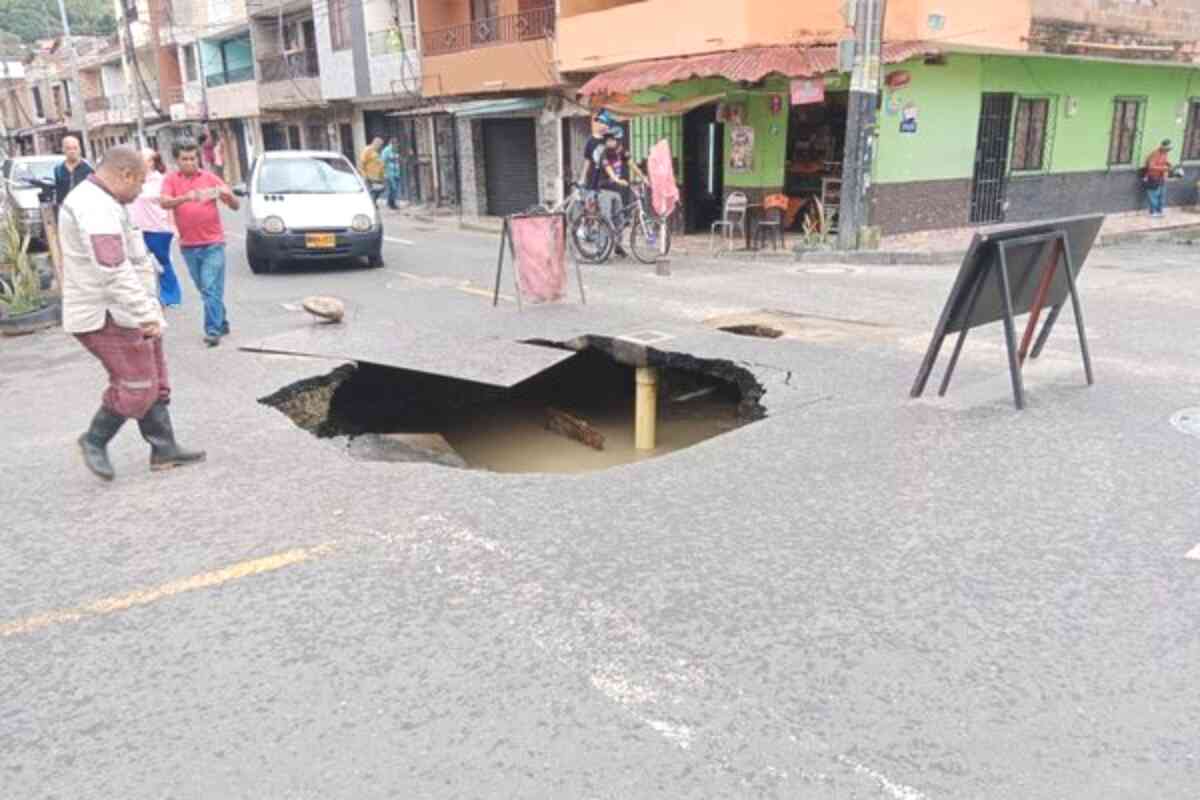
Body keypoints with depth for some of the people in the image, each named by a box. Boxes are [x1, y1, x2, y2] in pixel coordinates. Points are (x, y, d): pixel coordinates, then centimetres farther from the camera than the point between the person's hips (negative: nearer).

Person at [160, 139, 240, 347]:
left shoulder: (210, 178, 3)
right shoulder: (171, 180, 4)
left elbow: (236, 206, 2)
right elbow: (164, 203, -13)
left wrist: (227, 194, -20)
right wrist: (186, 197, -31)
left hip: (212, 243, -3)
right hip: (188, 245, 3)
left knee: (211, 289, -9)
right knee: (204, 289, 12)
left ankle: (213, 331, -10)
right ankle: (222, 323, 25)